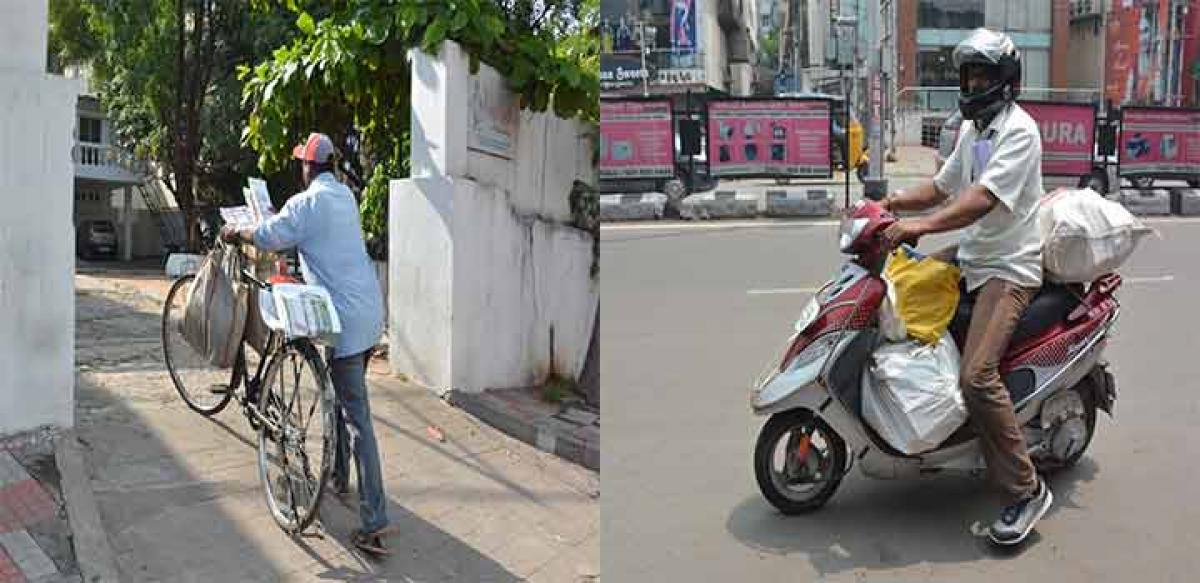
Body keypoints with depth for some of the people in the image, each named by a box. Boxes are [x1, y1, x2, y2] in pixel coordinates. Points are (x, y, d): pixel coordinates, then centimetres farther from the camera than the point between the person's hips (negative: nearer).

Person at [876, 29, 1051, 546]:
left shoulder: (1019, 130, -15)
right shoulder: (972, 129, 16)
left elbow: (985, 197, -28)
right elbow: (944, 184, 24)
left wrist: (922, 225, -39)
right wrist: (896, 202, 6)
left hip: (1008, 268, -10)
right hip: (969, 256, 10)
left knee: (977, 376, -24)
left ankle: (1027, 490, -13)